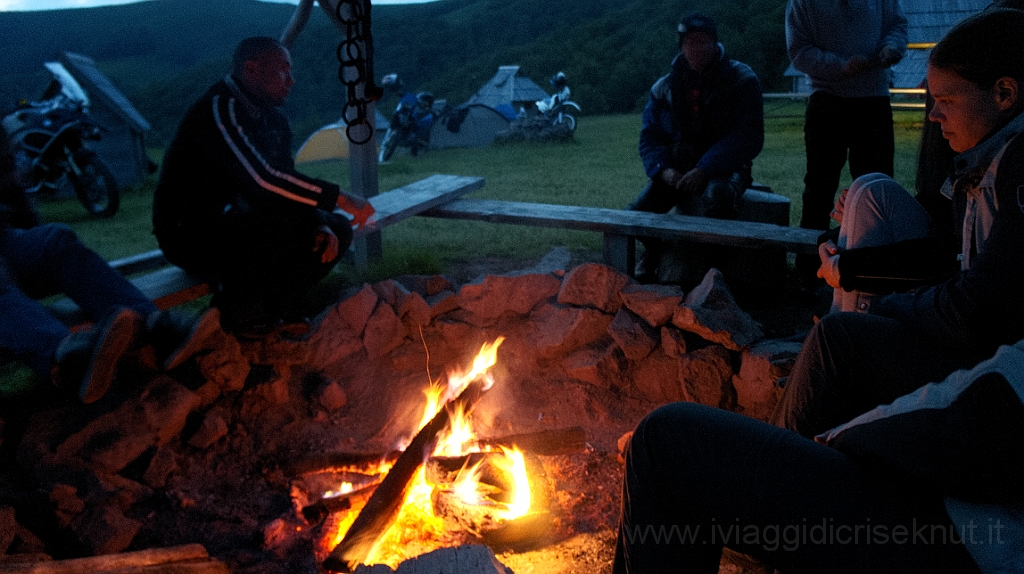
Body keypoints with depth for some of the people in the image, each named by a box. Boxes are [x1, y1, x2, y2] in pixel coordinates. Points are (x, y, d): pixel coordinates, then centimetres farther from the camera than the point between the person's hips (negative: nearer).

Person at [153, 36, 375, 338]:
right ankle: (241, 312, -16)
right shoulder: (219, 109, -19)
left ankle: (279, 307, -1)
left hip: (235, 226, 9)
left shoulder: (273, 120, 10)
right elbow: (261, 179, -33)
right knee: (288, 214, -32)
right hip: (189, 235, -9)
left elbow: (288, 183, 11)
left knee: (337, 229, -1)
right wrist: (337, 197, -30)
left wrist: (321, 228, -9)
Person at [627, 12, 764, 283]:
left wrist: (704, 170, -23)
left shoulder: (741, 80, -2)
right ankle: (655, 251, 17)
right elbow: (650, 137, 10)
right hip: (677, 170, 4)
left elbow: (747, 137, -11)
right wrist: (664, 169, -13)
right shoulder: (664, 88, 11)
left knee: (715, 196, -40)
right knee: (636, 213, -20)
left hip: (723, 170, -3)